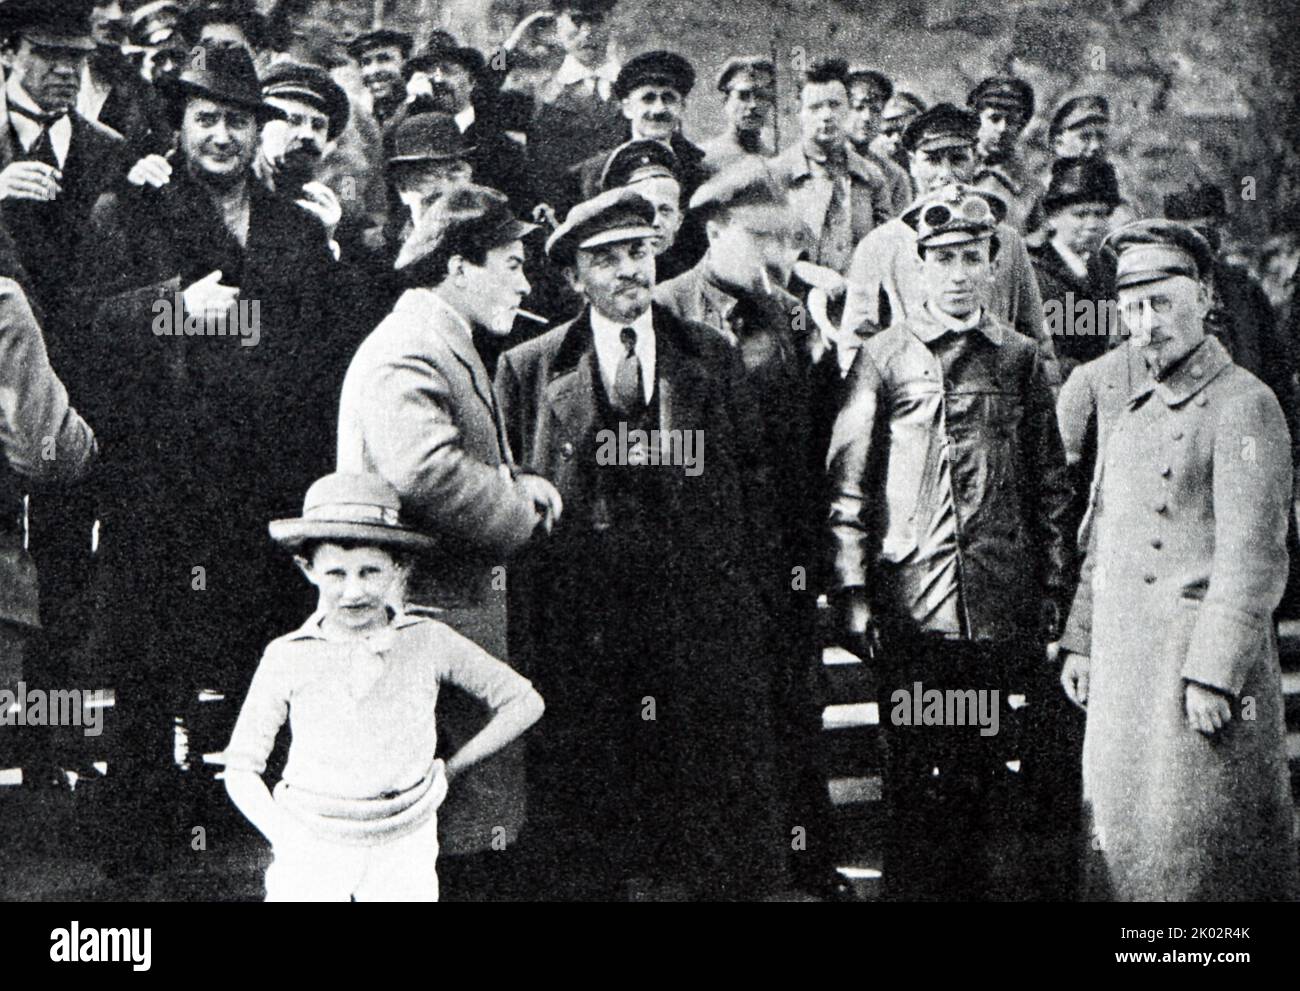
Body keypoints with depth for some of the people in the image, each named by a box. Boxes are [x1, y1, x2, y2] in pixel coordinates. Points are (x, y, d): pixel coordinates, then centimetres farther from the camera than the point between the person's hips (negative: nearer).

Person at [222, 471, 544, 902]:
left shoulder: (428, 643, -2)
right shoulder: (287, 657, -2)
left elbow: (523, 703, 6)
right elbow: (241, 768, 3)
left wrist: (451, 769, 4)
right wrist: (282, 835, -11)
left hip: (402, 850, 0)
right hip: (310, 849, 0)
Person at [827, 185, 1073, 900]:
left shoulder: (1022, 360, 11)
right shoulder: (882, 358, 4)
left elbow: (1051, 488, 14)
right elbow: (846, 486, 2)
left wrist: (1053, 590, 8)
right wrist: (852, 593, -5)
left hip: (1007, 611, 2)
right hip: (913, 611, -2)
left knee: (1010, 786, 5)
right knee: (917, 787, 4)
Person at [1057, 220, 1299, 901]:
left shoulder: (1243, 405, -10)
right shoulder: (1132, 412, 15)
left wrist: (1214, 673, -20)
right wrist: (1080, 640, 15)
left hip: (1199, 663, -8)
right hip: (1123, 664, 8)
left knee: (1196, 847, -1)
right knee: (1123, 836, 13)